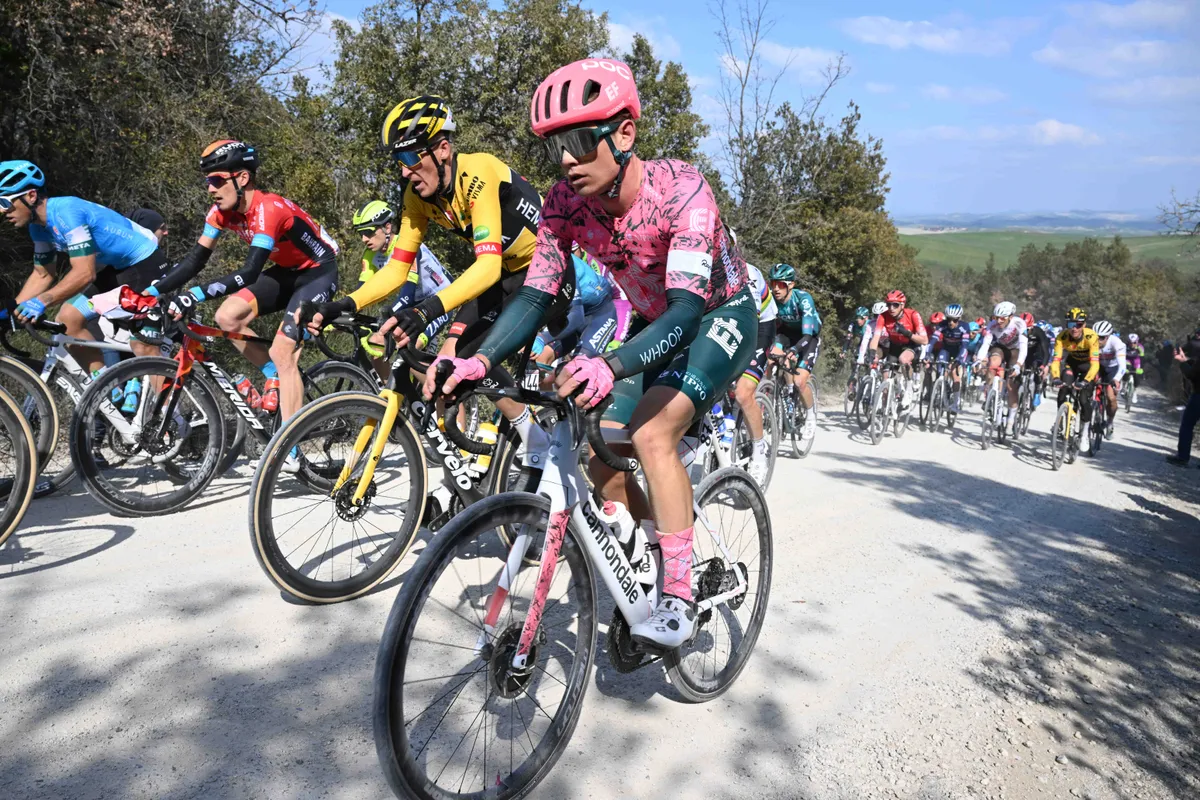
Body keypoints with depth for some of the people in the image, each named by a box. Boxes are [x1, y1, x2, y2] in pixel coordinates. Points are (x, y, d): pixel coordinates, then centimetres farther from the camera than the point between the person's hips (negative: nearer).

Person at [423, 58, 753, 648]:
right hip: (656, 324, 6)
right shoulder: (565, 204, -16)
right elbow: (536, 294, -20)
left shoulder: (680, 189, -32)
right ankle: (656, 573, 19)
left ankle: (680, 600, -16)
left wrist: (613, 366, -60)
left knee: (652, 435, -29)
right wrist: (480, 360, -38)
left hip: (719, 318, -6)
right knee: (601, 455, -4)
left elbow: (688, 308, -42)